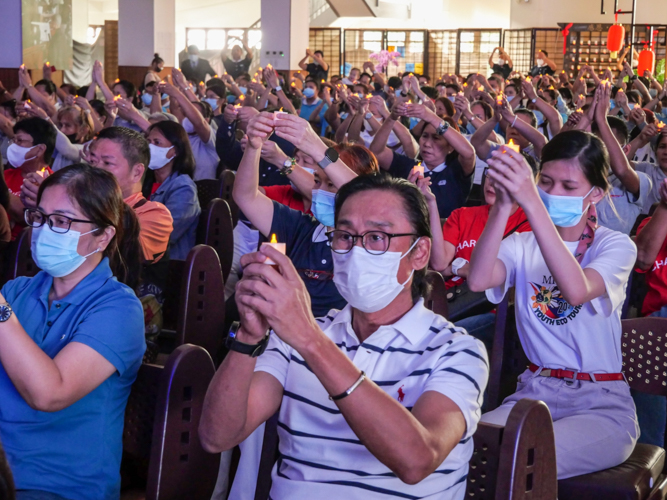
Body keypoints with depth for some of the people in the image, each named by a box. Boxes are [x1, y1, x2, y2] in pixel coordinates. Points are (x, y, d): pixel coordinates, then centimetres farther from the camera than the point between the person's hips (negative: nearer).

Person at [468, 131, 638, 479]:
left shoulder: (616, 245, 0)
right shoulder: (523, 245, 8)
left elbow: (576, 290, -25)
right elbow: (478, 280, -16)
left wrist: (531, 202, -32)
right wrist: (502, 206, -27)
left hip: (601, 404, -3)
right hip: (535, 392, 3)